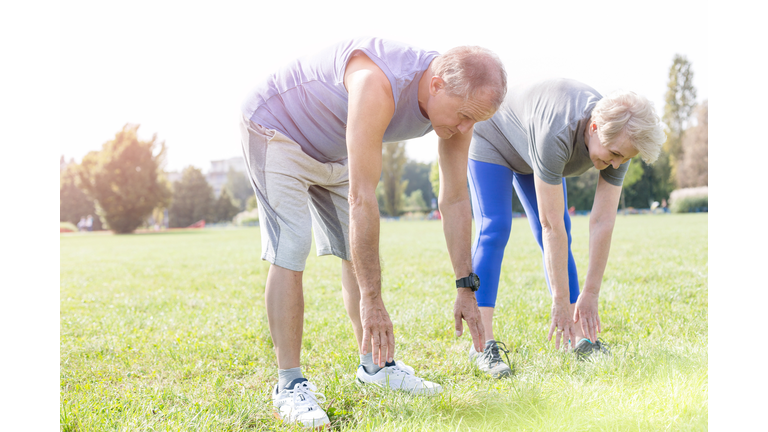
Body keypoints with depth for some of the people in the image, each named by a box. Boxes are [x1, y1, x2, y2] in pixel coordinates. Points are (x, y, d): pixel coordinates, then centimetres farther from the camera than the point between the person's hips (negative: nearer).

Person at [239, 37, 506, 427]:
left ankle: (374, 365, 18)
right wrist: (372, 299, -37)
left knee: (358, 252, 5)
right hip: (274, 128, -7)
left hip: (332, 151, 8)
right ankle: (289, 386, -9)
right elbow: (361, 198, -40)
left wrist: (465, 288, -8)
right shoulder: (378, 86, -41)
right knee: (290, 253, -16)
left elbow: (455, 200, -8)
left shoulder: (457, 101, -16)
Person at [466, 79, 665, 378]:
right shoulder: (556, 136, -44)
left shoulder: (619, 140, -25)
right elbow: (552, 225, -40)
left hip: (529, 153, 6)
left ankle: (580, 338, 3)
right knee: (494, 229, -19)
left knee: (559, 242, -1)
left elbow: (603, 222, -22)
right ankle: (484, 345, -21)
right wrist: (560, 300, -35)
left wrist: (590, 294, -21)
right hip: (493, 138, -6)